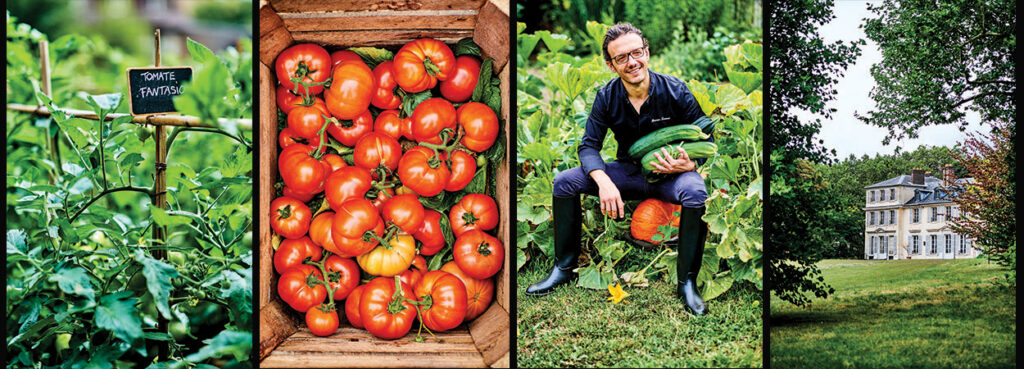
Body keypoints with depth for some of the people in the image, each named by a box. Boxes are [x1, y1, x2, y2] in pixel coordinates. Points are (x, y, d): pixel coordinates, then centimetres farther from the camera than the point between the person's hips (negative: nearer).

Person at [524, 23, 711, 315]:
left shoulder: (675, 91, -15)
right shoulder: (607, 97, -8)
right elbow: (589, 145, -9)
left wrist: (690, 165, -31)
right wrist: (604, 181, -30)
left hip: (669, 175, -3)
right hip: (628, 171, 3)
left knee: (695, 191, -38)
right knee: (564, 181, -15)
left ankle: (686, 283, -24)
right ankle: (564, 268, -2)